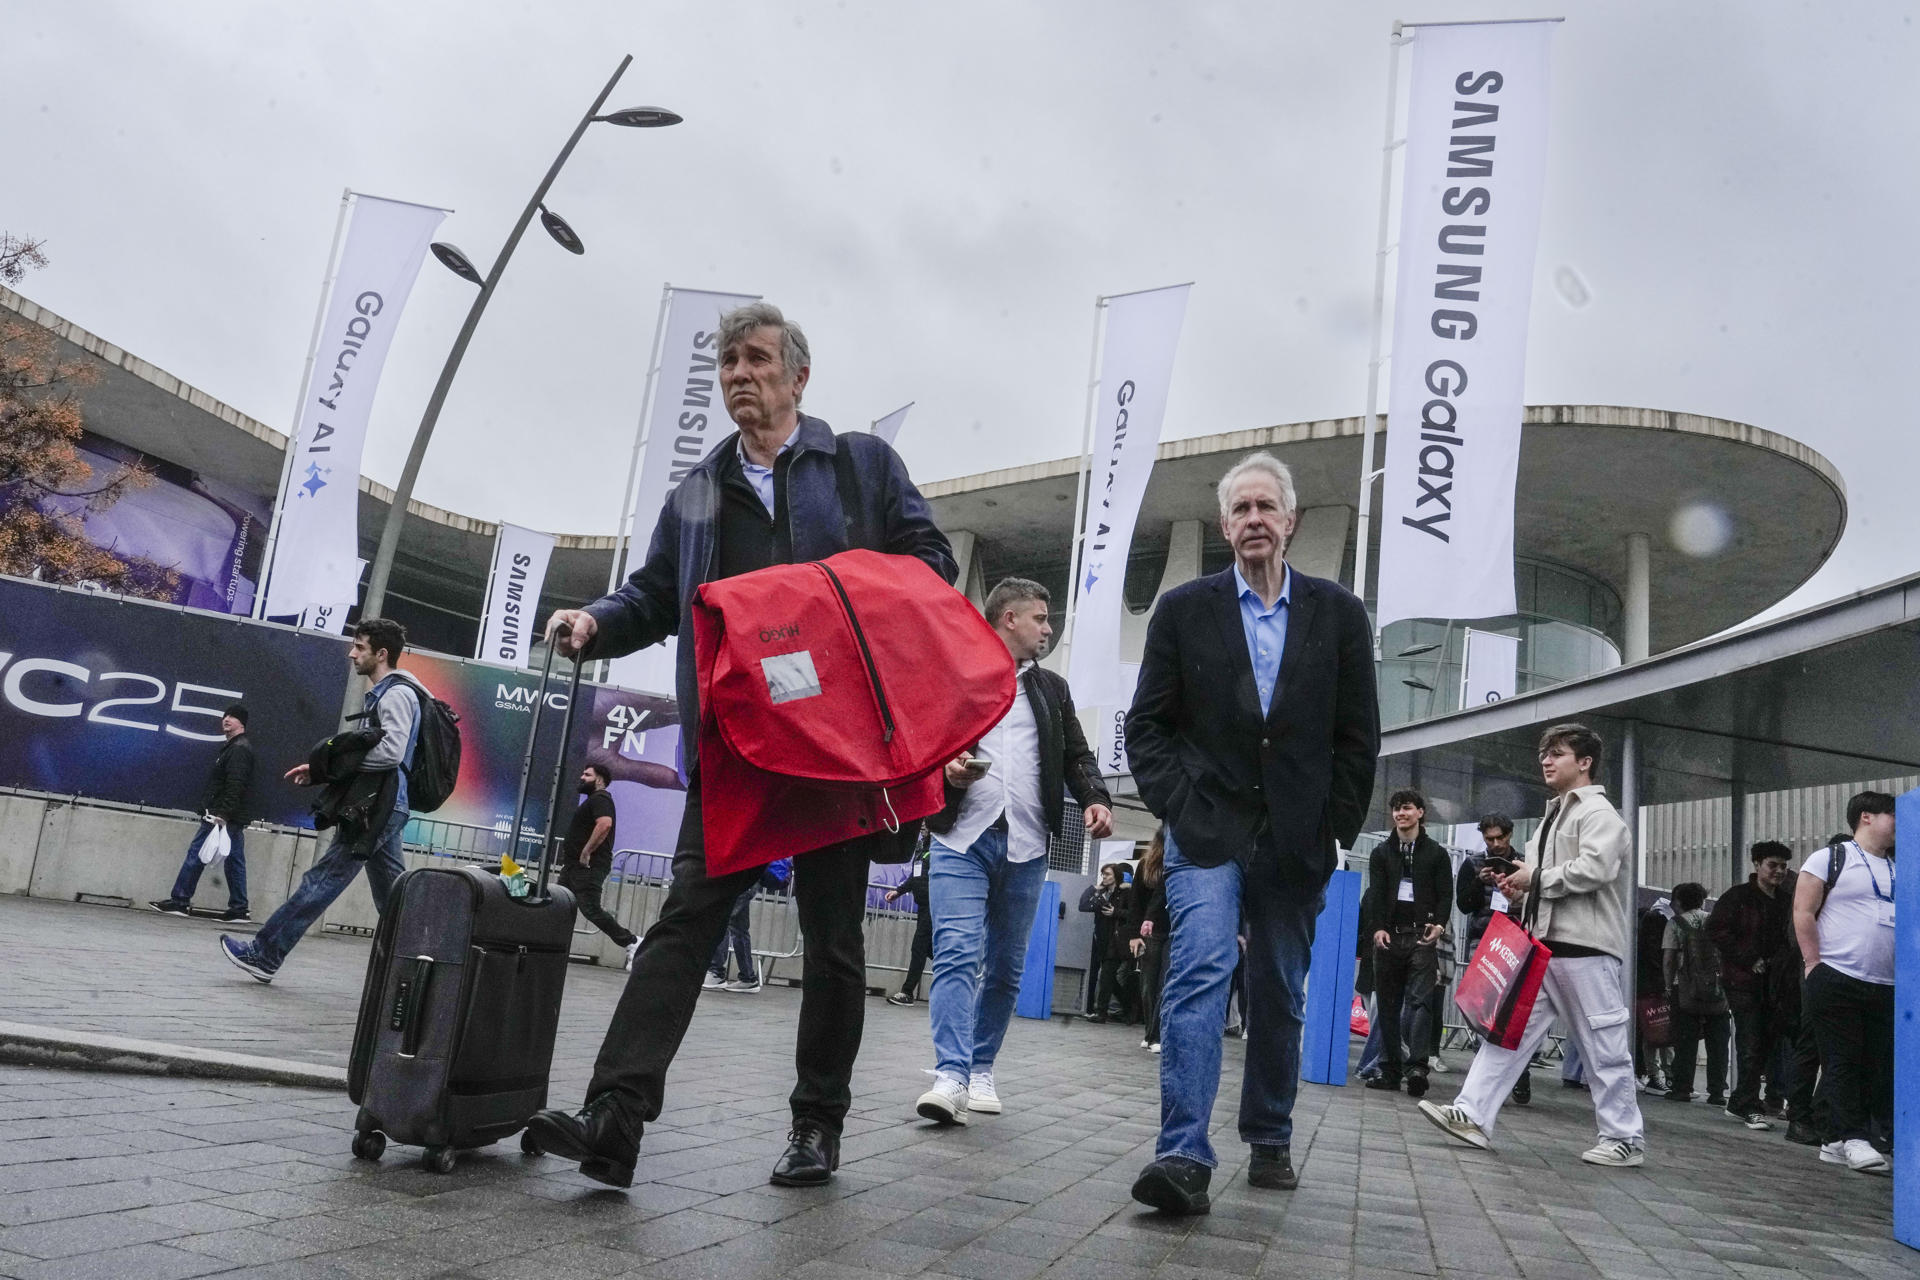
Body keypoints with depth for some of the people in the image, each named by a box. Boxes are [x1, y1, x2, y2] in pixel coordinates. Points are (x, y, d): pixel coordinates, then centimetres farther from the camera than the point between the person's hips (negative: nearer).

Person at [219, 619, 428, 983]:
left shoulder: (396, 693, -10)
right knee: (392, 894, 10)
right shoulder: (384, 694, 21)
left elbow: (391, 751, -22)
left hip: (377, 807, -10)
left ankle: (265, 954, -1)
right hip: (383, 806, 10)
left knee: (323, 879, -5)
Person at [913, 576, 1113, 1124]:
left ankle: (981, 1069, 20)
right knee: (957, 953, -15)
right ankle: (950, 1077, -18)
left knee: (1005, 966, 8)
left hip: (1026, 845, 4)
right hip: (962, 837, -4)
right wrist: (943, 769, -15)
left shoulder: (1053, 689, 18)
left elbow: (1077, 755, 15)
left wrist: (1095, 798, -5)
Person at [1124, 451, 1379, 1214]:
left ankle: (1270, 1141, 28)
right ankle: (1184, 1158, -18)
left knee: (1281, 997, 11)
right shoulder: (1184, 610, 2)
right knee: (1200, 971, -17)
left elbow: (1357, 737, 6)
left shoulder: (1340, 615, 6)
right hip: (1207, 829, -2)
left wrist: (1334, 829, -1)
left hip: (1296, 841, 2)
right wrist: (1177, 806, -8)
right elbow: (1148, 724, 3)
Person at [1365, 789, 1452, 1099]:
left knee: (1420, 1000, -14)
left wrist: (1439, 924, -13)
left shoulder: (1436, 853, 9)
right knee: (1389, 1006, 4)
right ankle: (1390, 1070, 9)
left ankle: (1416, 1066, -20)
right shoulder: (1381, 852, 13)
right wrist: (1378, 928, -9)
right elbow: (1376, 894, 5)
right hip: (1389, 935, 3)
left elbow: (1446, 894, 4)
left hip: (1421, 936, -3)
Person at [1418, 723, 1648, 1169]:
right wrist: (1522, 877, 9)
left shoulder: (1598, 812, -6)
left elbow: (1595, 868, -22)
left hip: (1585, 948, -9)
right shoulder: (1555, 814, 23)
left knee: (1604, 1047, 0)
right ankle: (1473, 1116, -2)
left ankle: (1626, 1138, 12)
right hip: (1542, 944, 9)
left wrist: (1537, 878, -12)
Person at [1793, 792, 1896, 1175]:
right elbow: (1803, 914, -4)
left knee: (1879, 1066, 4)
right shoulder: (1829, 858, 0)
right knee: (1843, 1063, -4)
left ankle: (1838, 1141, 11)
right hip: (1838, 981, -6)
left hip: (1888, 987, 6)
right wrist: (1816, 966, -10)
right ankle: (1853, 1138, 1)